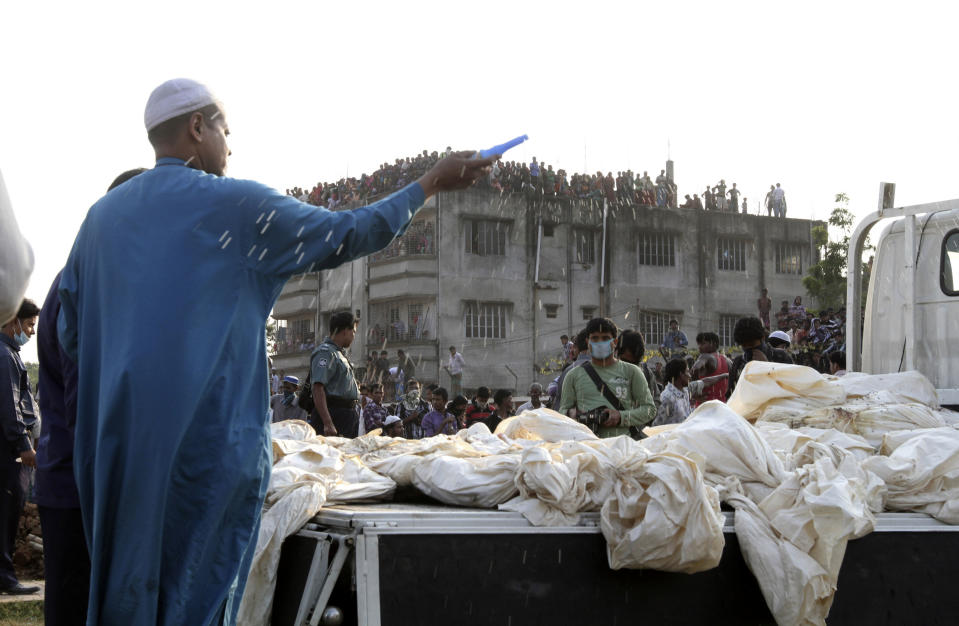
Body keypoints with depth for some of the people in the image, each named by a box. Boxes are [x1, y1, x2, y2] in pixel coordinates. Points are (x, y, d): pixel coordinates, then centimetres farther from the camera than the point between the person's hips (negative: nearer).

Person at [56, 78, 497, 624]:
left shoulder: (103, 215, 10)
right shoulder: (235, 204, -5)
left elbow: (72, 335, 13)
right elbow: (350, 235, 2)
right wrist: (433, 184, 14)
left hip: (117, 444, 6)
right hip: (208, 442, -6)